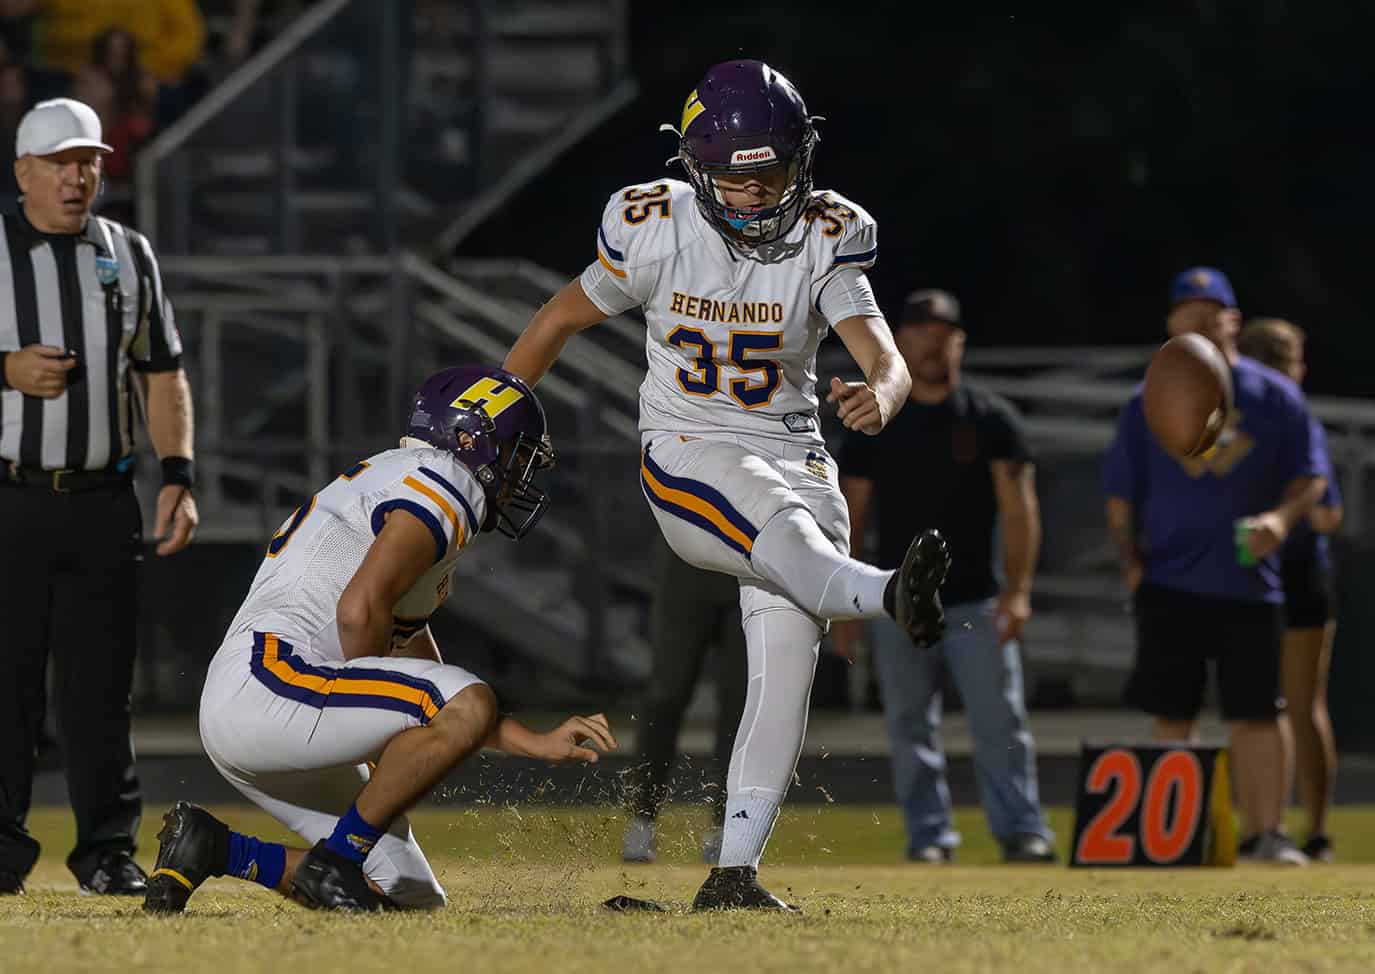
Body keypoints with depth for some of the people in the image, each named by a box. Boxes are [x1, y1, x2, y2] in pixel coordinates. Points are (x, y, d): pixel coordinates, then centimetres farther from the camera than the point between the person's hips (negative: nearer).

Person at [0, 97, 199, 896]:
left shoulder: (130, 256, 11)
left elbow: (163, 374, 13)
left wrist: (179, 477, 3)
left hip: (102, 500, 2)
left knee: (101, 685, 2)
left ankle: (109, 852, 7)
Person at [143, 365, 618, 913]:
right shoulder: (442, 483, -5)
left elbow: (436, 701, 28)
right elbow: (359, 610, -20)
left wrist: (537, 744, 20)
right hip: (269, 680, -10)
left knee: (412, 899, 9)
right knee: (471, 705, -23)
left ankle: (214, 848, 8)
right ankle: (336, 861, -16)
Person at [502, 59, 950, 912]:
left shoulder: (823, 242, -6)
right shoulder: (657, 234, -7)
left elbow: (889, 363, -17)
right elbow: (559, 321, 9)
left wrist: (880, 397, -42)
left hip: (794, 454, 3)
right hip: (689, 458, -3)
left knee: (788, 655, -13)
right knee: (785, 538, -35)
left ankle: (734, 873, -10)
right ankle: (892, 596, -70)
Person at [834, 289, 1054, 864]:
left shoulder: (991, 419, 4)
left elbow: (1018, 507, -2)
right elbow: (850, 517, 9)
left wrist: (1018, 589, -13)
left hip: (975, 601, -2)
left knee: (1000, 720, -8)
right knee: (910, 728, 3)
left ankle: (1022, 832, -6)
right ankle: (929, 836, 10)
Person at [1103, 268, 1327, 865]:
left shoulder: (1275, 397, 4)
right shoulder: (1149, 405, 8)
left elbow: (1311, 478, 5)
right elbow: (1120, 496, 12)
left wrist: (1283, 516, -15)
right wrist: (1130, 561, -1)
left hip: (1249, 586, -1)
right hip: (1169, 586, 1)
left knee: (1256, 714, -3)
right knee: (1170, 718, 3)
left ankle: (1266, 834, 2)